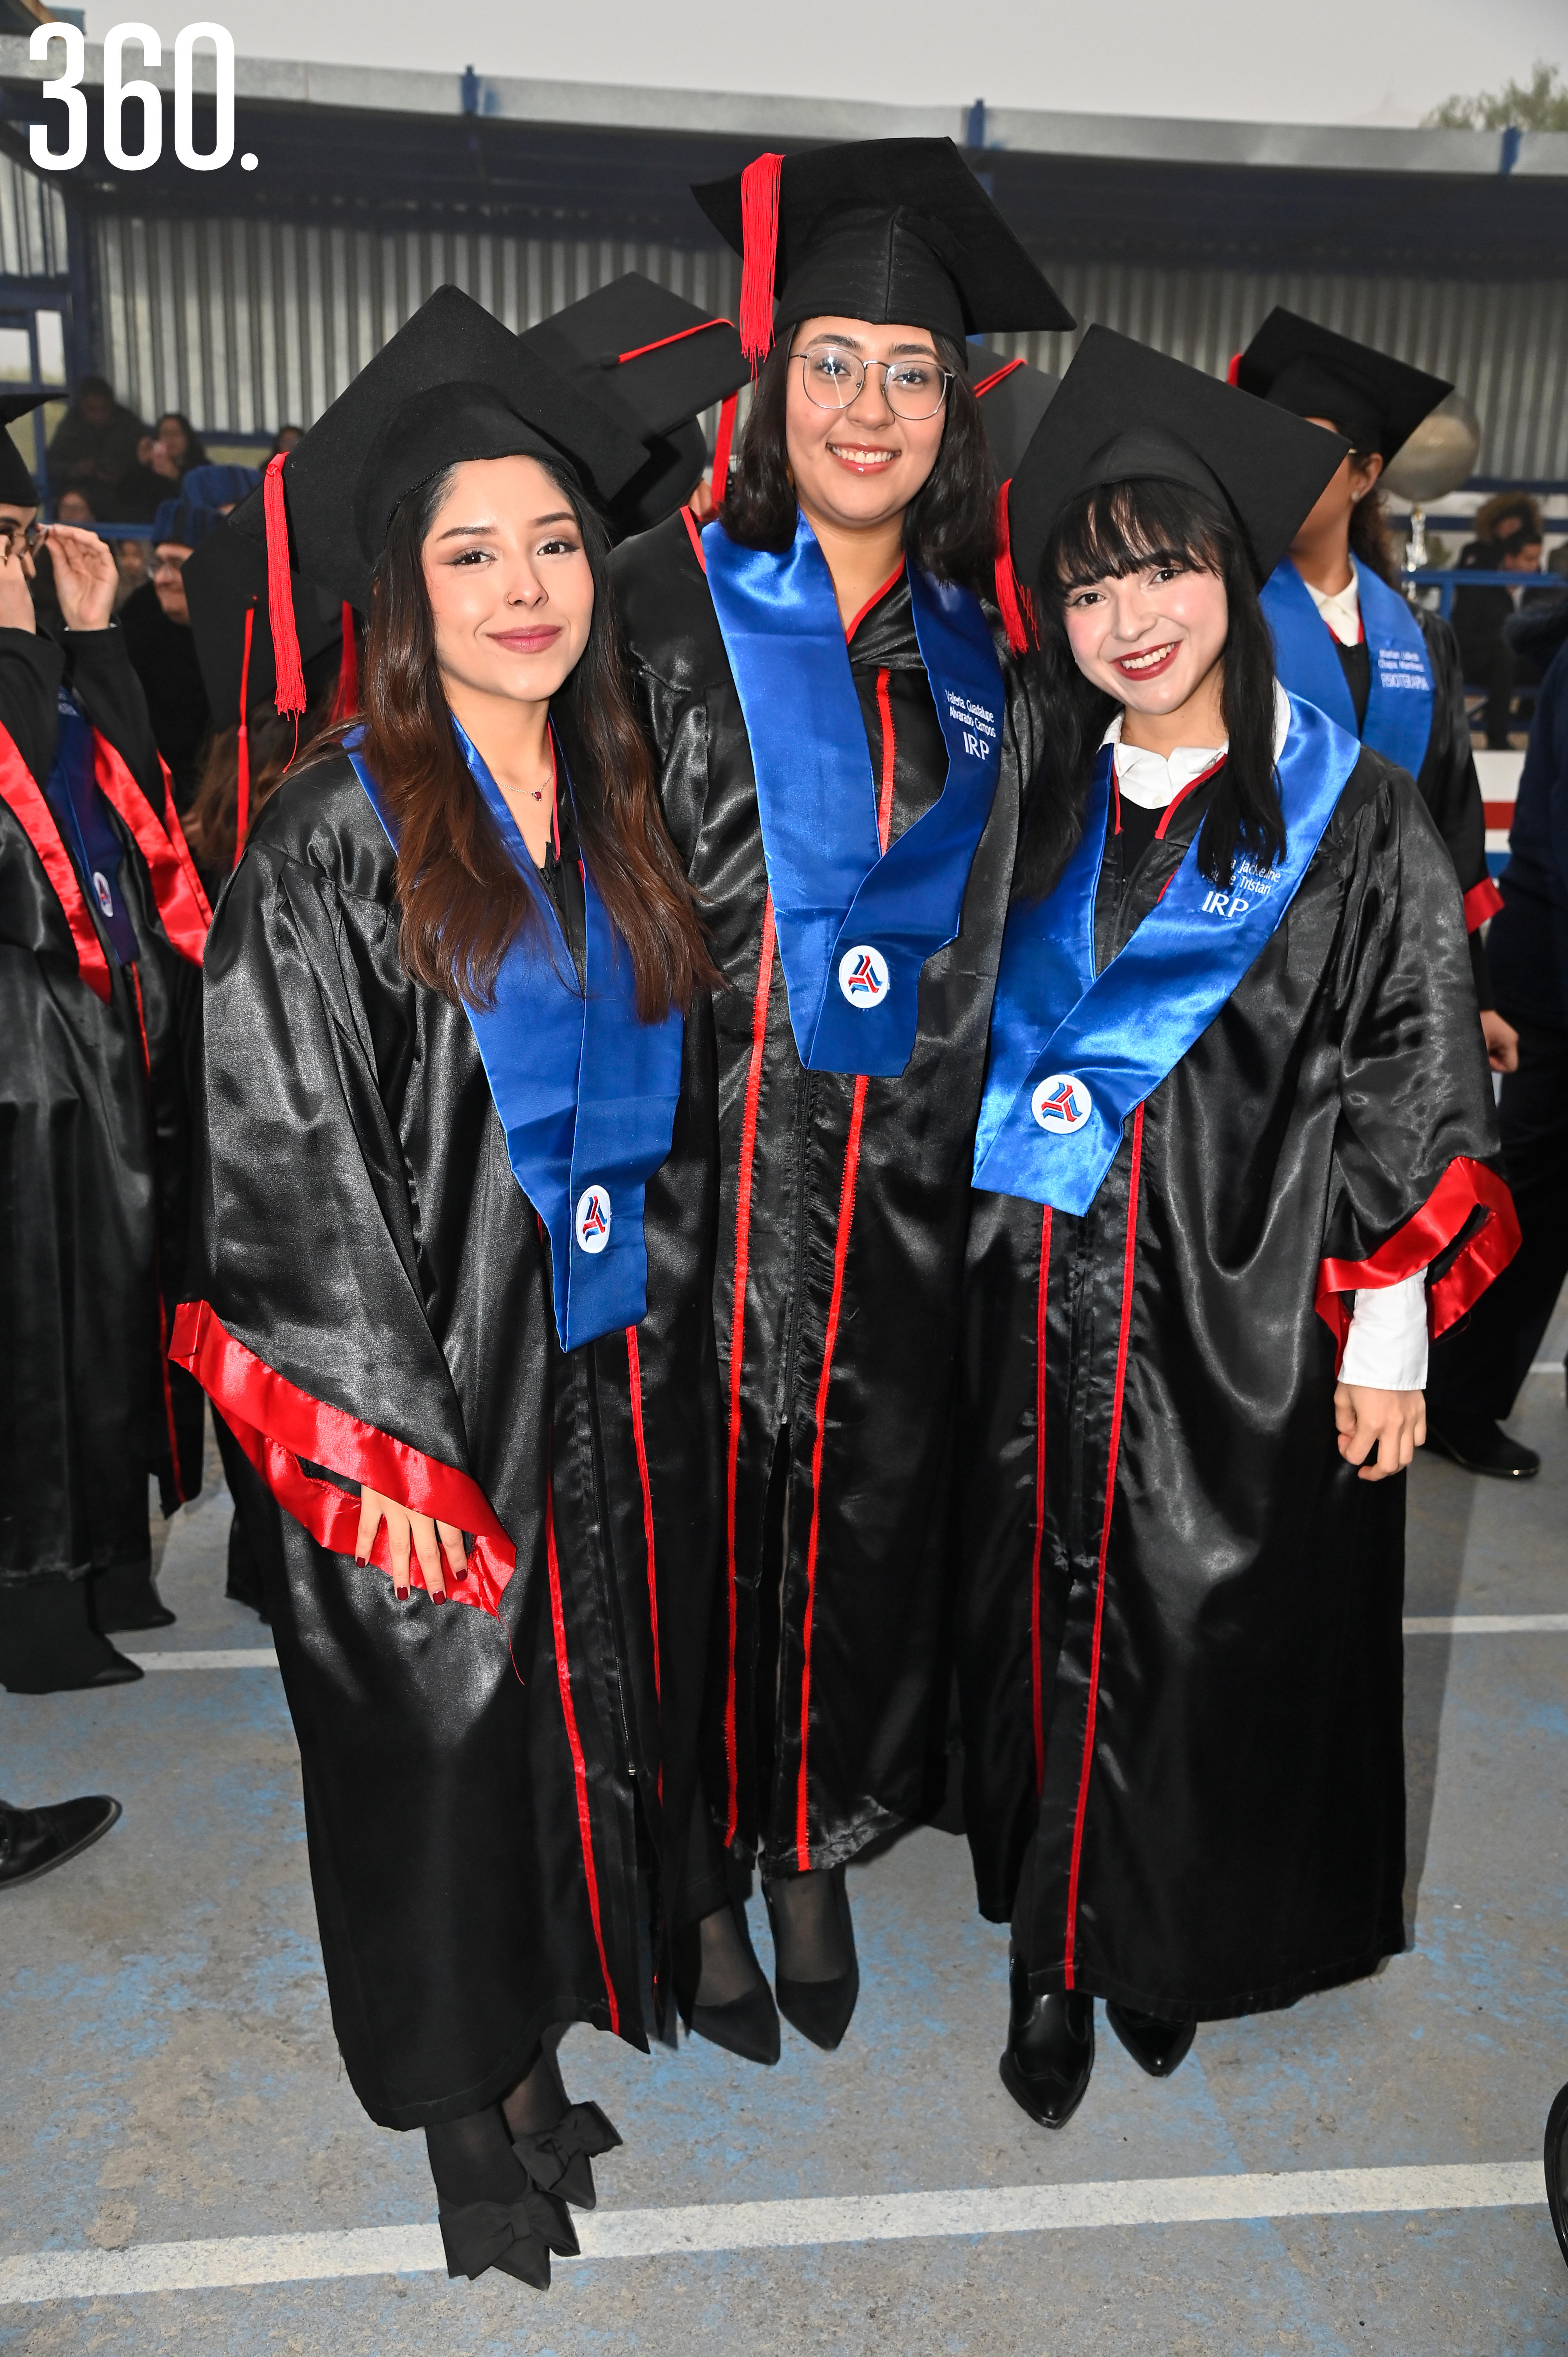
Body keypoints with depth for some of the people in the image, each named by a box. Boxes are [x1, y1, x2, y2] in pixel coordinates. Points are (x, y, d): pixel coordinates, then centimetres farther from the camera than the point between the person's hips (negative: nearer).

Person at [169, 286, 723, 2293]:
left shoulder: (617, 811, 5)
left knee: (595, 1707, 17)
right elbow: (288, 1179, -15)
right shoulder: (334, 844, -13)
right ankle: (463, 2105, 35)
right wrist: (384, 1450, -17)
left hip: (620, 1376, 6)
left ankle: (532, 2047, 41)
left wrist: (668, 1317, 11)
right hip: (434, 1401, -6)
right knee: (447, 1737, 11)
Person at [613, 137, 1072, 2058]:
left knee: (865, 1517, 12)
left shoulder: (984, 654, 9)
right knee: (700, 1514, 6)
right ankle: (701, 1874, 29)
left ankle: (816, 1855, 35)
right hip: (698, 1168, -3)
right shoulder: (660, 605, -2)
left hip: (905, 1189, 4)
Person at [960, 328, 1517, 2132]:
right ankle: (1055, 1957, 30)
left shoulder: (1356, 819, -5)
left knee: (1218, 1637, 7)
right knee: (1056, 1627, 11)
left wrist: (1385, 1335, -10)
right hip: (1046, 1316, 4)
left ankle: (1176, 1951, 31)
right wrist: (982, 1255, 9)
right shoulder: (1051, 813, 8)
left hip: (1245, 1323, -3)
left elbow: (1412, 1086, -7)